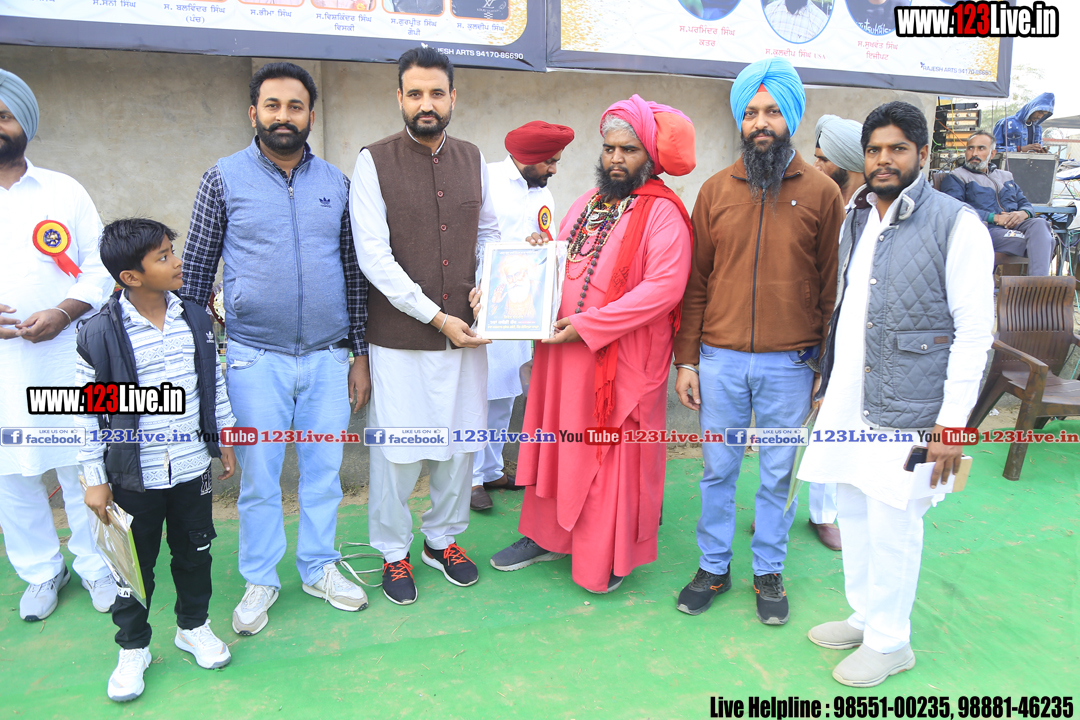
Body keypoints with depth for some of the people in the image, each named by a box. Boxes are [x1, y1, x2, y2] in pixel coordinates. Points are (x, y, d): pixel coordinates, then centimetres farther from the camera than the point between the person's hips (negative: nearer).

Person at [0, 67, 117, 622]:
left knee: (83, 471, 7)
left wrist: (63, 313, -13)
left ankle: (95, 566, 25)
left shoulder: (63, 191, 5)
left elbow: (100, 266, 3)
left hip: (67, 359, -1)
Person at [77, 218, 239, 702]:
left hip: (192, 468, 3)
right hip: (134, 477, -3)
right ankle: (133, 648, 34)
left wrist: (225, 438, 13)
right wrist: (94, 479, -6)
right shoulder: (99, 334, -14)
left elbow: (214, 382, 9)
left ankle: (194, 626, 40)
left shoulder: (196, 320, -2)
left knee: (194, 552, 17)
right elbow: (87, 412, -8)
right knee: (134, 564, 13)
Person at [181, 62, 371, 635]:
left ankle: (320, 568, 30)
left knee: (323, 470, 11)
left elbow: (353, 270, 10)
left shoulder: (335, 183, 7)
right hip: (255, 358, -2)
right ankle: (260, 581, 26)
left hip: (327, 356, 2)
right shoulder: (224, 179, 0)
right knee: (258, 477, 7)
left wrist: (360, 353, 7)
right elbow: (195, 271, 3)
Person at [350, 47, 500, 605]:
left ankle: (443, 539, 34)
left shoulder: (473, 160, 9)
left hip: (465, 330, 4)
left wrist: (487, 283, -2)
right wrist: (437, 317, -14)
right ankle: (393, 553, 26)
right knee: (398, 448, 4)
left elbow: (489, 231, 18)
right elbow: (374, 256, -11)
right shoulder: (374, 162, -5)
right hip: (401, 335, -4)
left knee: (460, 441, 12)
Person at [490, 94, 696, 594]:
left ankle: (610, 557, 21)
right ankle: (548, 535, 31)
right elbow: (560, 267, 24)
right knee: (558, 442, 15)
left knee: (612, 455, 4)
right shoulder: (587, 203, 14)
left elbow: (664, 287, -21)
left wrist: (589, 325, -23)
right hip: (563, 353, 7)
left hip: (620, 360, -7)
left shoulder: (662, 213, -10)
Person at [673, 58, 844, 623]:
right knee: (717, 471, 12)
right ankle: (713, 567, 29)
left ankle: (769, 572, 30)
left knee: (777, 474, 12)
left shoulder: (821, 193, 0)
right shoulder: (716, 190, 4)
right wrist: (686, 359, 1)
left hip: (788, 364, -1)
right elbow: (696, 281, 5)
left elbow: (832, 286, 1)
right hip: (719, 360, 1)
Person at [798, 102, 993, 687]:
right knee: (853, 514, 15)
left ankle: (890, 642, 23)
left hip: (905, 410, -6)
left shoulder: (957, 225, -9)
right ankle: (864, 616, 35)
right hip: (848, 400, 6)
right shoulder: (855, 219, 11)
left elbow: (975, 331, -11)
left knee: (891, 525, 3)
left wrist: (952, 424, -15)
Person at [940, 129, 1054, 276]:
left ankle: (1037, 285, -45)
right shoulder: (955, 177, 11)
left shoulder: (1005, 176, 33)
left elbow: (1024, 203, 27)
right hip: (987, 230, -5)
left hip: (1014, 226, 6)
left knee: (1039, 224, -31)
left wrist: (1023, 213, -1)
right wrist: (995, 218, -15)